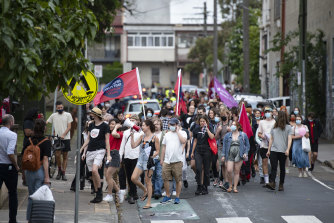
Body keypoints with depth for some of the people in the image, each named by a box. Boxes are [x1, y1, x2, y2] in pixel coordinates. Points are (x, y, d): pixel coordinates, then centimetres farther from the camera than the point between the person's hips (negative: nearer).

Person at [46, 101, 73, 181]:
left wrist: (63, 135, -14)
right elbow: (46, 123, 8)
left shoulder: (68, 115, 4)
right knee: (57, 155, -9)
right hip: (57, 138, 1)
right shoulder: (53, 115, 9)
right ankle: (59, 170, 13)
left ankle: (63, 173, 9)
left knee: (65, 157, 3)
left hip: (66, 138, -1)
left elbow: (69, 127, -2)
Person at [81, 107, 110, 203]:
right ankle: (97, 195, 10)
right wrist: (84, 152, 15)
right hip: (90, 151, 7)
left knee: (94, 170, -24)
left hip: (99, 150, -6)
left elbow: (107, 140, -2)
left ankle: (100, 193, -14)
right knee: (93, 174, 4)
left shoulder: (104, 126, -2)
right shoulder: (91, 125, 16)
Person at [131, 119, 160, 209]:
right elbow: (133, 145, 9)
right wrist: (132, 135, 4)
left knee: (147, 181, -3)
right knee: (133, 178, -5)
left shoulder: (154, 138, -5)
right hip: (140, 160, 6)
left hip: (149, 161, -6)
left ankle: (149, 203, 4)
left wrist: (152, 156, -20)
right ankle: (145, 191, 21)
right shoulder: (142, 137, 13)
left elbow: (157, 151, -4)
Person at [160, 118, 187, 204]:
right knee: (165, 179, 3)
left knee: (178, 180, 1)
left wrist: (177, 131, -11)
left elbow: (183, 141, -20)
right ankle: (168, 196, 17)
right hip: (167, 161, 4)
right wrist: (162, 159, 15)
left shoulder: (182, 133, 2)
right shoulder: (167, 134, 16)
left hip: (177, 160, -4)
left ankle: (177, 197, 11)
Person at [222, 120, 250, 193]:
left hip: (239, 155, -1)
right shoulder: (227, 135, 10)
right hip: (230, 155, 1)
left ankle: (235, 187, 9)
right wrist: (223, 155, 5)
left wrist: (245, 153, -3)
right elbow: (224, 145, 11)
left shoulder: (243, 135, 7)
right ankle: (230, 186, 7)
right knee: (229, 171, -12)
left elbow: (247, 145, 11)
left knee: (237, 172, 1)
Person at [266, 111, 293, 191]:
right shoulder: (274, 127, 16)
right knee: (273, 167, -11)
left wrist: (288, 149, -18)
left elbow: (289, 139, -4)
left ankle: (281, 184, 11)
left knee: (282, 168, 5)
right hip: (273, 150, 2)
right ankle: (272, 183, -22)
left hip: (283, 151, -2)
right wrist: (268, 150, 14)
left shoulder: (288, 128, 5)